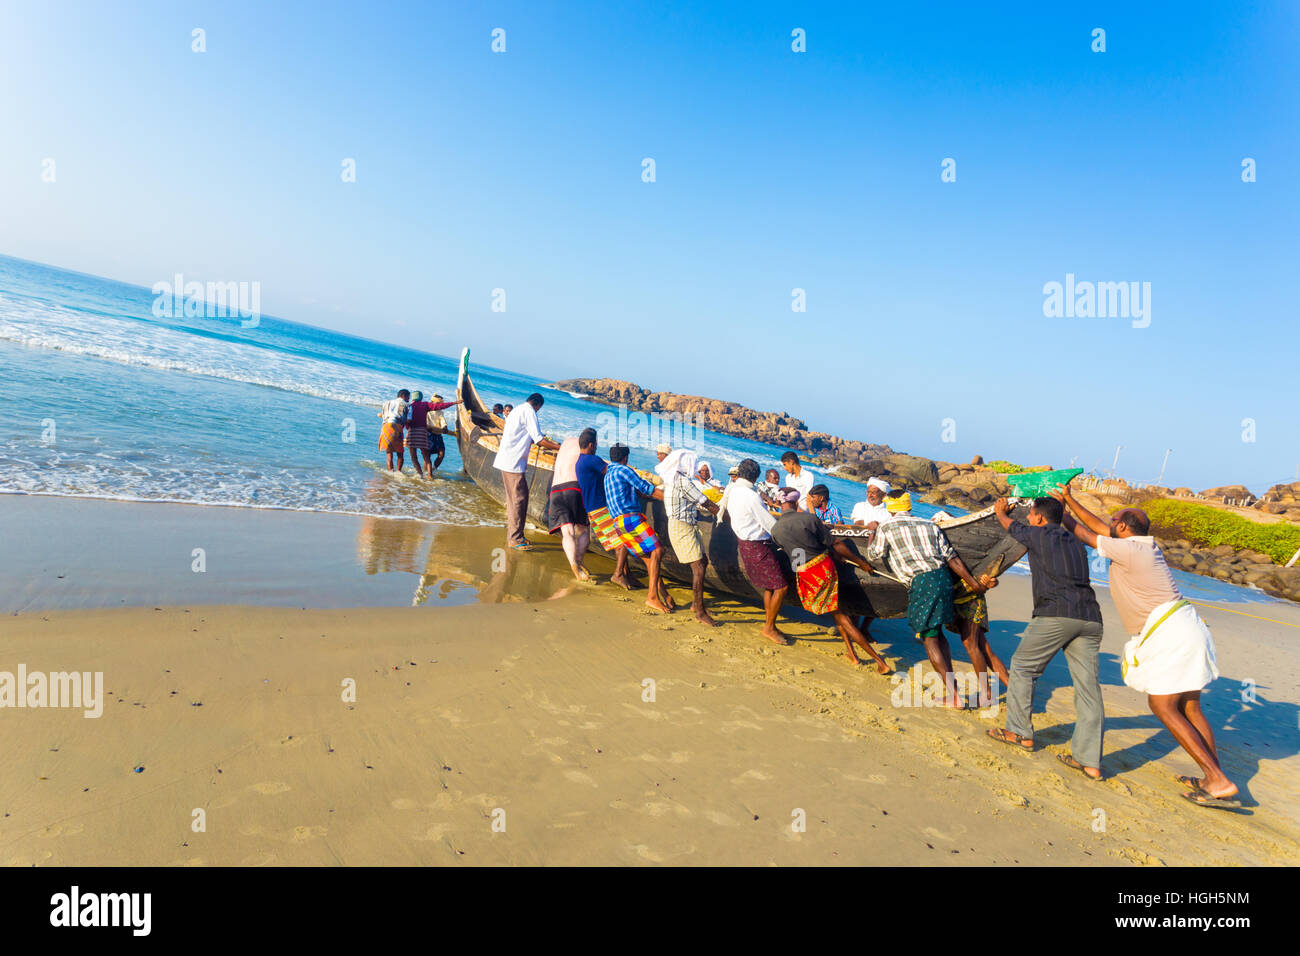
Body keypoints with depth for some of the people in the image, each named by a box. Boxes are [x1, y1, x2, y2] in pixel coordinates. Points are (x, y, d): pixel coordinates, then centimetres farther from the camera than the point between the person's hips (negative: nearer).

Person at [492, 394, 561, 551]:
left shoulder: (516, 410, 22)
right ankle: (515, 539, -5)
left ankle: (512, 536, 20)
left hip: (506, 460, 10)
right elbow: (539, 439, -14)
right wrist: (559, 447, -6)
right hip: (513, 462, -10)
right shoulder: (529, 411, -9)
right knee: (519, 499, -8)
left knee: (514, 498, 14)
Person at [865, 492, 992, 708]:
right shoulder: (930, 525, 17)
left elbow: (874, 556, 13)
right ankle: (951, 684, 21)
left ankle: (953, 696, 1)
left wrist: (873, 532, 28)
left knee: (929, 638, 2)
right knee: (937, 633, 21)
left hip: (921, 583, -6)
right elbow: (951, 557, 12)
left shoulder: (886, 528, 4)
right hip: (943, 577, 6)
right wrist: (974, 583, 14)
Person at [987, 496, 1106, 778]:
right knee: (1087, 685, 4)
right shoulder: (1075, 542, 23)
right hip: (1090, 618, 6)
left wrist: (1001, 512, 49)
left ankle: (1020, 732, 16)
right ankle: (1090, 761, 5)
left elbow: (1011, 526, 26)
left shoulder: (1039, 535, 6)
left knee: (1023, 667, 11)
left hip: (1055, 614, -6)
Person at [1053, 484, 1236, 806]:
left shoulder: (1128, 549, -12)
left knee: (1162, 706, -6)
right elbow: (1098, 527, 23)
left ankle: (1219, 783, -6)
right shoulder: (1145, 546, 14)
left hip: (1169, 634, -10)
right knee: (1188, 707, 12)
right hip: (1182, 628, 10)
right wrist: (1070, 500, 26)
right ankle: (1215, 777, 15)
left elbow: (1085, 534, -1)